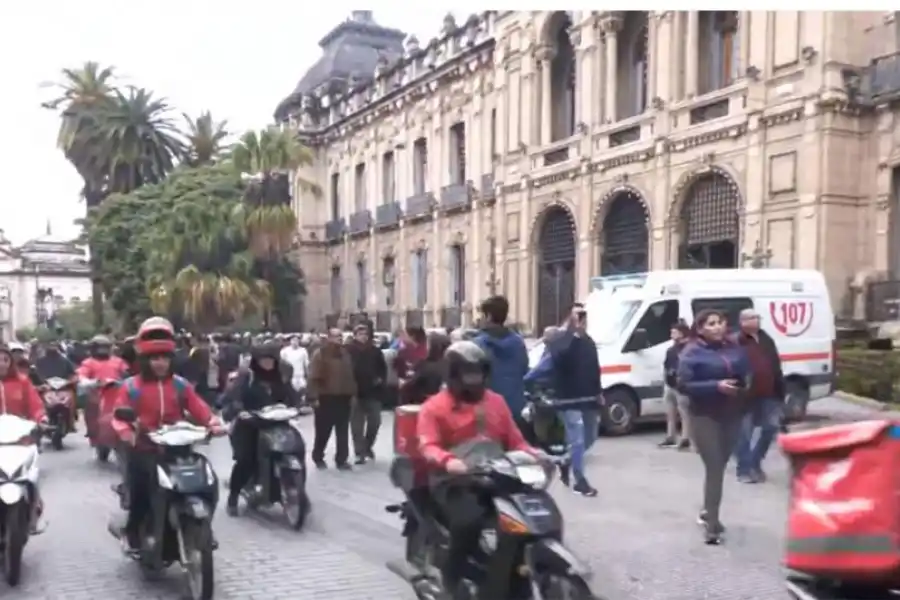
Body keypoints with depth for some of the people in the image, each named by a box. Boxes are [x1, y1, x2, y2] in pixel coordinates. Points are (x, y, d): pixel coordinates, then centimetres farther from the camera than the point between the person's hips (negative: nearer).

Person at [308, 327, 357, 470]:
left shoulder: (345, 353, 12)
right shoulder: (320, 354, -7)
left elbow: (350, 375, 16)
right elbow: (314, 378, -12)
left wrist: (352, 394, 11)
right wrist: (315, 396, -16)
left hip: (343, 398, 5)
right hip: (325, 398, -5)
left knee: (343, 432, 6)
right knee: (323, 431, 5)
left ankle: (341, 459, 12)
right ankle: (318, 457, 22)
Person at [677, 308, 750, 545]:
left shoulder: (734, 348, 6)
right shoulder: (692, 353, -9)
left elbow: (745, 374, 17)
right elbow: (683, 385, -15)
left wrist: (741, 387, -4)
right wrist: (716, 386, -23)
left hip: (732, 415, 5)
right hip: (705, 417, -5)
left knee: (719, 466, 15)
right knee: (714, 467, -10)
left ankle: (708, 512, 33)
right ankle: (712, 525, -6)